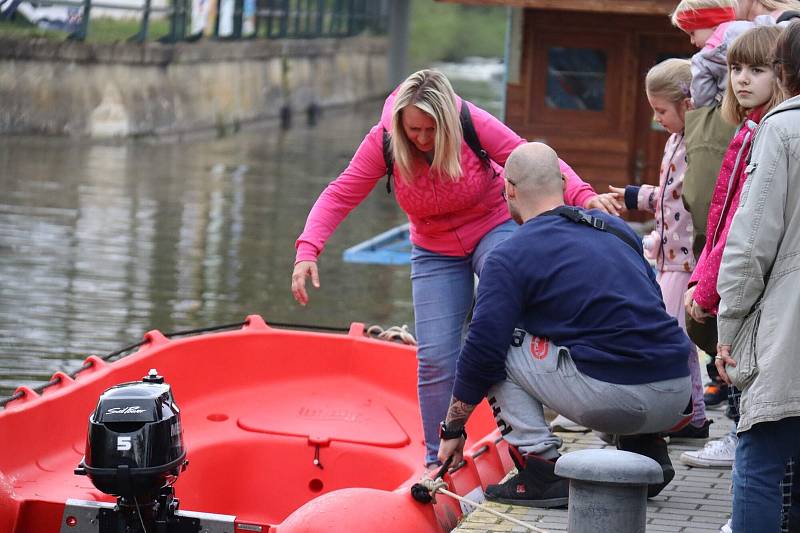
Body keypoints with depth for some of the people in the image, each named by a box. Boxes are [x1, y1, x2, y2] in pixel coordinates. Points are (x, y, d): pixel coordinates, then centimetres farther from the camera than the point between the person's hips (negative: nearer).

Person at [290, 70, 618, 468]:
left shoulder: (472, 124, -24)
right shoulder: (384, 141, -20)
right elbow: (339, 195, -19)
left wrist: (581, 195, -36)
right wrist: (307, 250, -34)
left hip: (494, 229, -2)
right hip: (435, 252, 2)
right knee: (435, 358, -5)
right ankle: (437, 461, 12)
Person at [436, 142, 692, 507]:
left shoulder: (509, 257, 0)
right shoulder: (617, 228, 18)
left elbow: (482, 353, -2)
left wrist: (452, 429, 12)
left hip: (610, 398, -7)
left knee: (502, 345, 10)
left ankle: (541, 473, 2)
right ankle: (646, 451, 21)